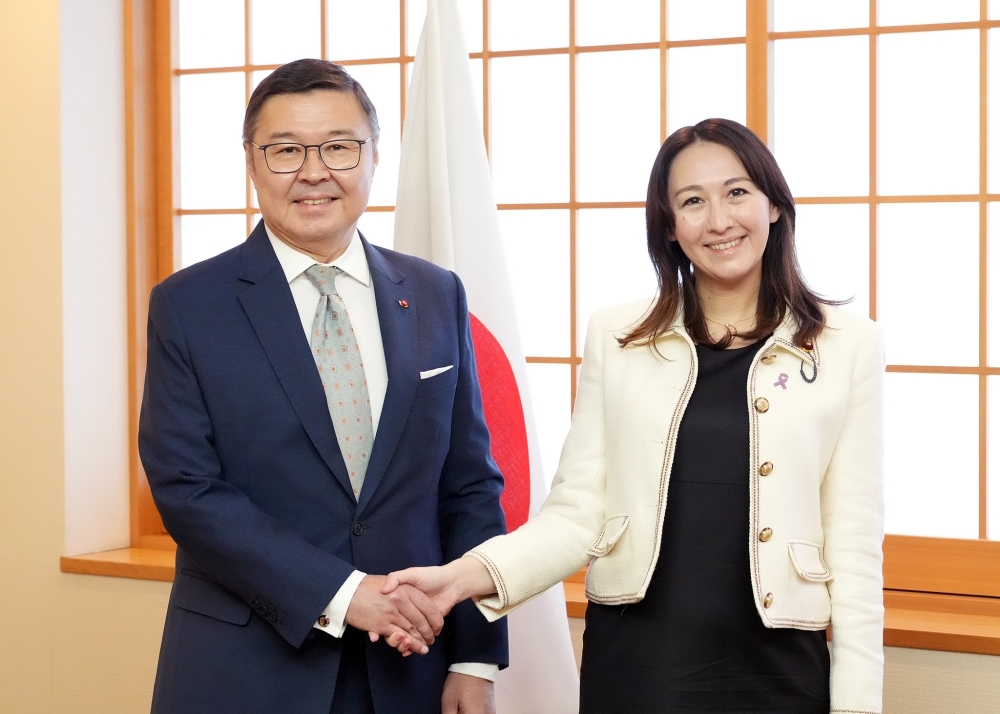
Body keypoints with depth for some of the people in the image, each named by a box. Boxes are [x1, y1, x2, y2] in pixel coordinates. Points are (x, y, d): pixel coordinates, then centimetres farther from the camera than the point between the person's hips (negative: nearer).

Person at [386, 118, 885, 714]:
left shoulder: (849, 345, 0)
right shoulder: (616, 339, 3)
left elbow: (854, 540, 0)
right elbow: (577, 513, -1)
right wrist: (467, 575, -17)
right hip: (632, 665, 1)